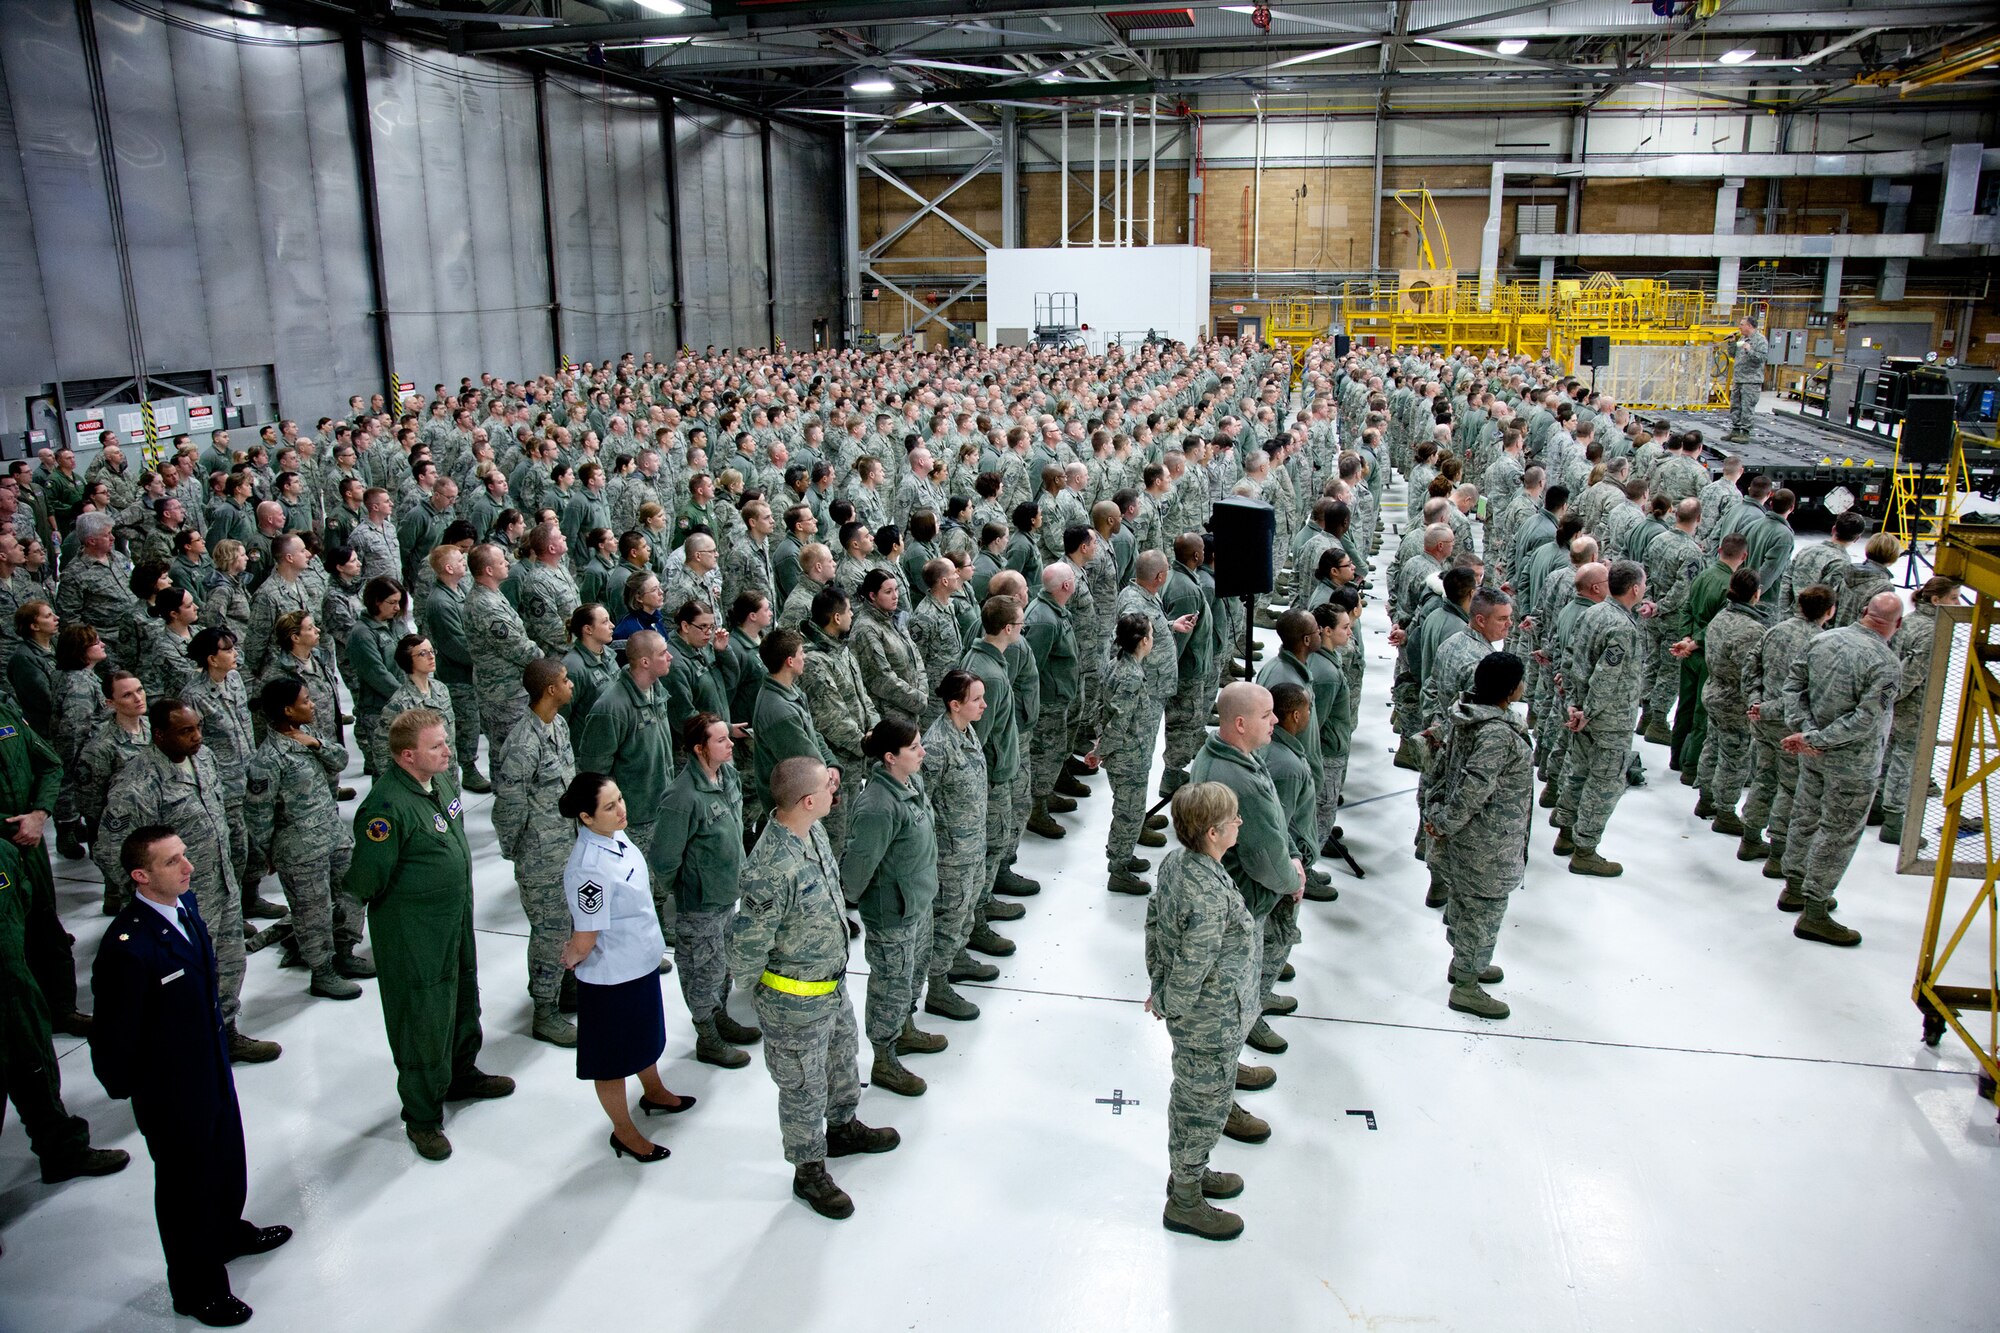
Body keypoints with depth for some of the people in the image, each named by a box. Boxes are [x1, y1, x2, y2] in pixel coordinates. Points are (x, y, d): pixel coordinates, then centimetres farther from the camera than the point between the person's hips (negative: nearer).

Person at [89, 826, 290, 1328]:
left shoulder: (187, 903, -7)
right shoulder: (127, 948, -33)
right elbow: (114, 1036, -23)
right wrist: (124, 1087, -9)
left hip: (214, 1066, 7)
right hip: (170, 1090, -7)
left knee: (228, 1159, 27)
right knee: (185, 1183, 14)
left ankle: (227, 1231, 55)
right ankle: (196, 1287, 36)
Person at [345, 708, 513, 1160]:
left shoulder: (442, 781, 0)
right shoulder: (387, 806, -28)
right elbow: (367, 879, -26)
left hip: (456, 919, 8)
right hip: (412, 936, -8)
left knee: (463, 1001, 24)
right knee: (423, 1020, 5)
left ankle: (461, 1076, 47)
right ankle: (422, 1117, 22)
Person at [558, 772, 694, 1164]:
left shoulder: (615, 835, -8)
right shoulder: (589, 869, -35)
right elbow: (584, 941, -26)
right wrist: (571, 958, -5)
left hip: (641, 962, 8)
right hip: (611, 977, -8)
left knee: (645, 1034, 32)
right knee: (613, 1058, 16)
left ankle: (654, 1093, 57)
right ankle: (624, 1132, 37)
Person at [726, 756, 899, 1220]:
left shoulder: (813, 831, -9)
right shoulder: (771, 870, -37)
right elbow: (748, 947, -26)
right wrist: (756, 995, -8)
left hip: (833, 984, 8)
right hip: (796, 1003, -8)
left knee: (842, 1060, 30)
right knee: (805, 1089, 15)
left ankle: (843, 1129, 56)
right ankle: (809, 1172, 38)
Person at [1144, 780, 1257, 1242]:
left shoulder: (1175, 859, -7)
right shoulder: (1209, 897, -35)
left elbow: (1154, 920, 6)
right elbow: (1190, 969, -28)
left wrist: (1157, 983, 15)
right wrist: (1167, 1006, -10)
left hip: (1196, 1017, 9)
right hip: (1211, 1023, -9)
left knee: (1191, 1097, 27)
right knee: (1206, 1106, 12)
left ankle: (1188, 1172, 48)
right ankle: (1185, 1203, 31)